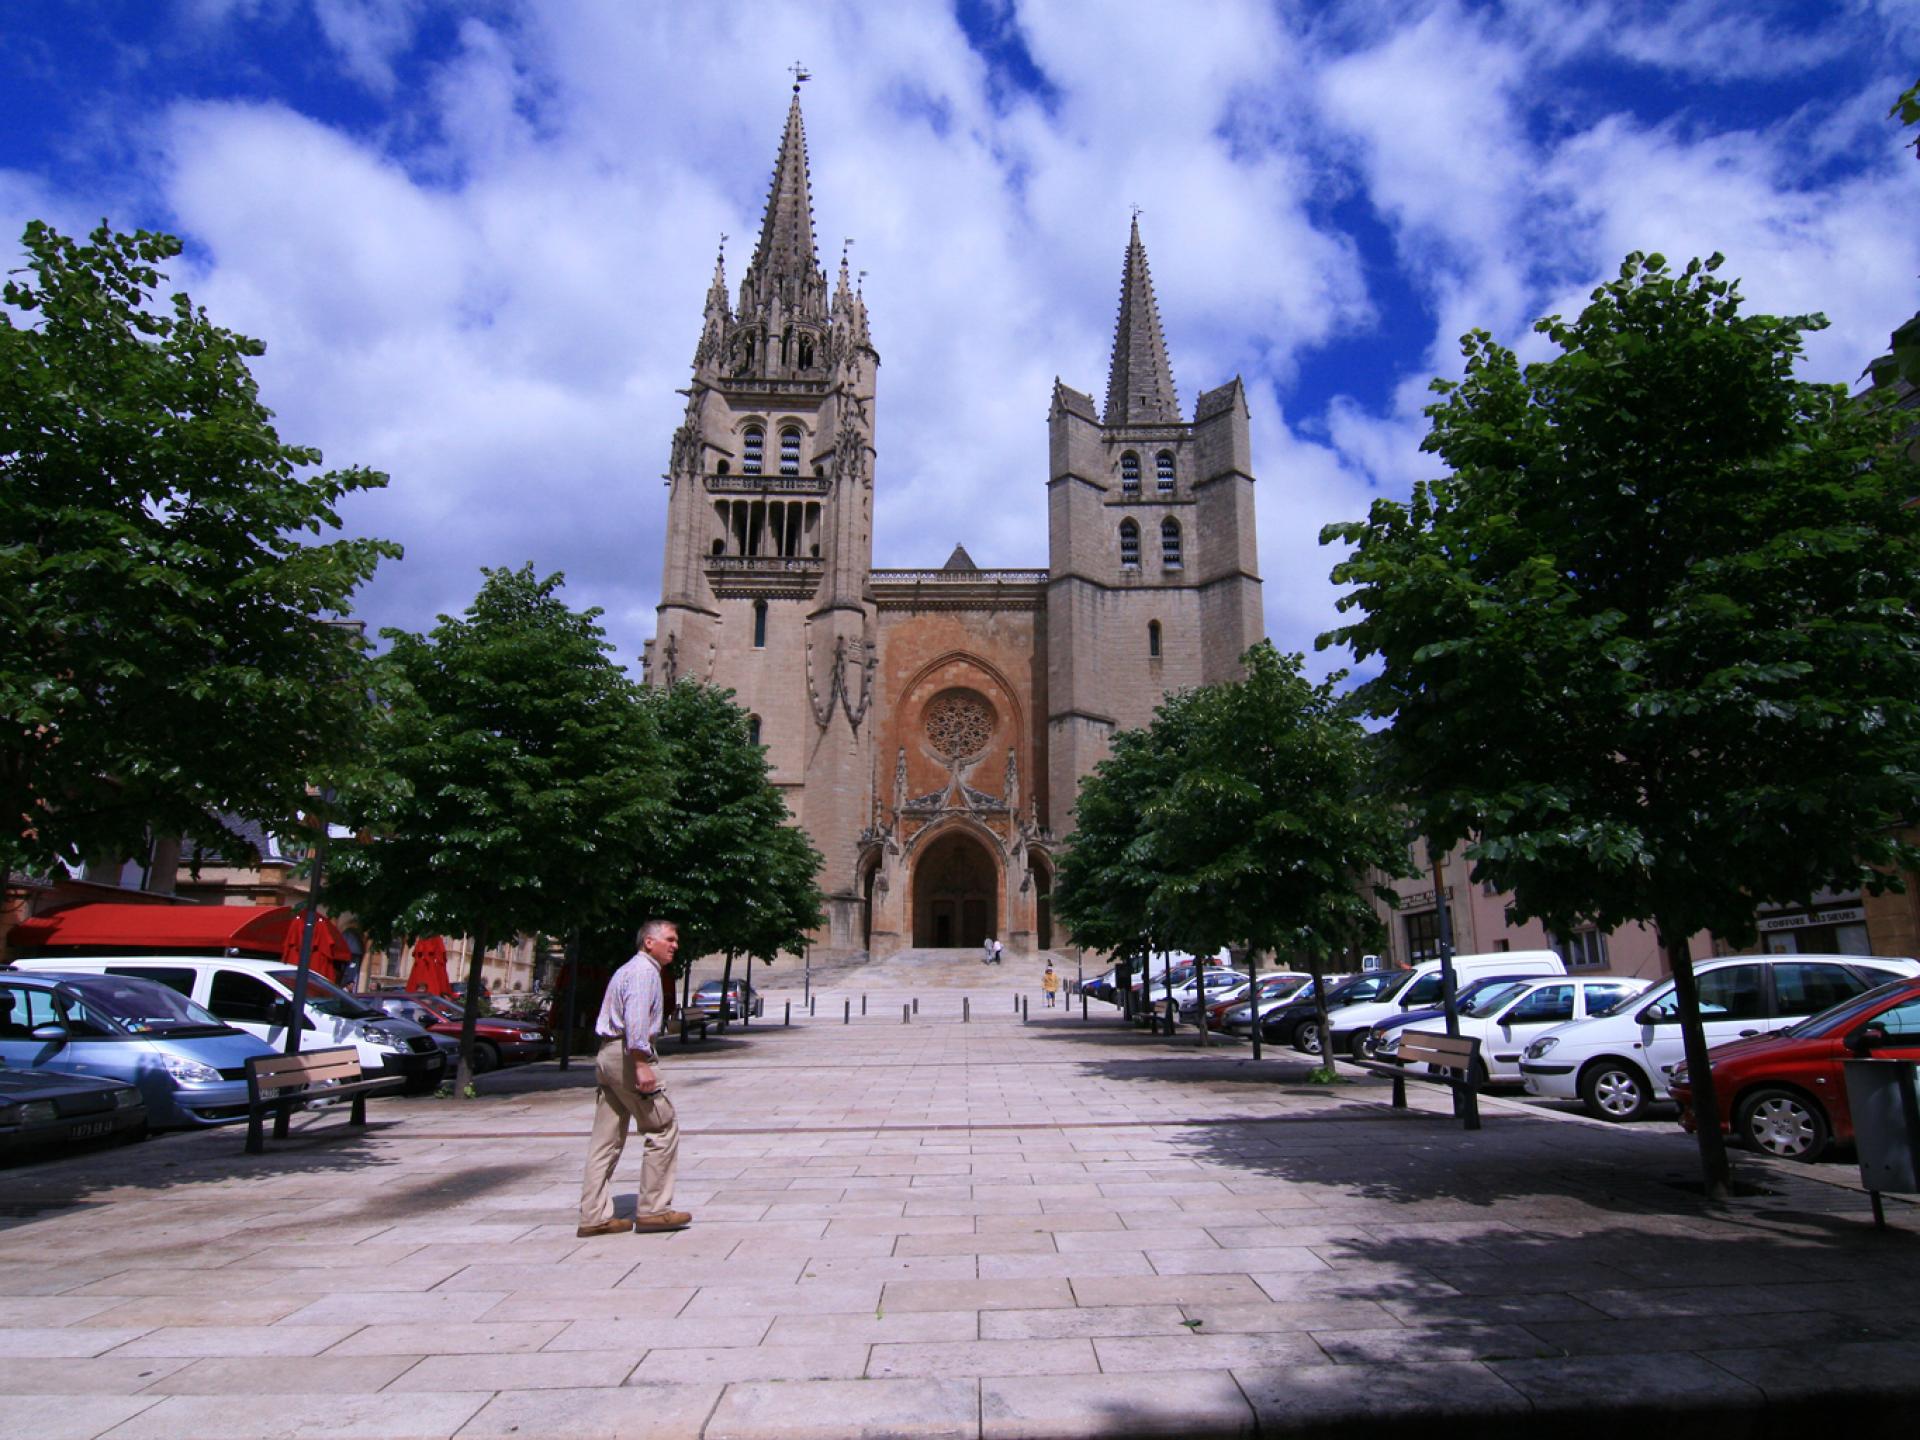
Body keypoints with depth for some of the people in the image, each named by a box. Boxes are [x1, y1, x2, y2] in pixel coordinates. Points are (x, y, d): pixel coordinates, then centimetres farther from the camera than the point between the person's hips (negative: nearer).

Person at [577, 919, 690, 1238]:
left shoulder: (629, 970, 23)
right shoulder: (644, 971, -9)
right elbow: (636, 1019, -21)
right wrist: (641, 1065, -26)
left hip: (607, 1055, 10)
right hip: (628, 1055, -10)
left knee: (606, 1140, 9)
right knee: (662, 1131, -2)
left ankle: (594, 1216, 11)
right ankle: (653, 1209, 1)